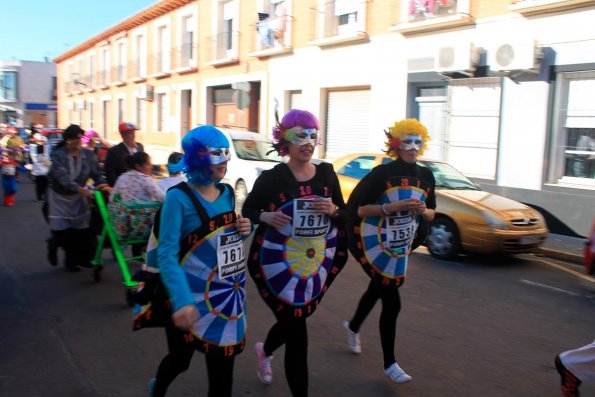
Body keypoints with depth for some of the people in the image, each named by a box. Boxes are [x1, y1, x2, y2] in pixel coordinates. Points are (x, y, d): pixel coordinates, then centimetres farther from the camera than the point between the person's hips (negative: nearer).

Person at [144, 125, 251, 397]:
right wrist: (181, 301, -34)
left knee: (222, 369, 8)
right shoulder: (179, 197, -16)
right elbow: (167, 254, -22)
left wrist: (243, 230, -7)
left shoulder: (227, 193, 2)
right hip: (191, 294, -4)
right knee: (180, 358, 18)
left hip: (227, 292, 5)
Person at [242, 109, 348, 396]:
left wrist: (332, 210, -17)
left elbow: (344, 216, 4)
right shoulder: (271, 177, -12)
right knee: (297, 335, -2)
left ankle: (264, 351, 57)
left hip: (318, 263, 5)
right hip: (278, 264, -4)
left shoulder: (327, 173, -1)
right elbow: (247, 210, -1)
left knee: (292, 321, 22)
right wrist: (265, 216, -21)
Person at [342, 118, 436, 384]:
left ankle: (353, 327, 52)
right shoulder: (382, 173, -17)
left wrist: (422, 210, -15)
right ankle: (390, 364, 9)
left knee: (378, 290, 23)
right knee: (392, 302, -8)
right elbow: (356, 208, -19)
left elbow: (431, 213, 9)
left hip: (401, 246, 6)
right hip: (373, 244, -6)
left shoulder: (426, 176, 0)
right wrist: (393, 206, -28)